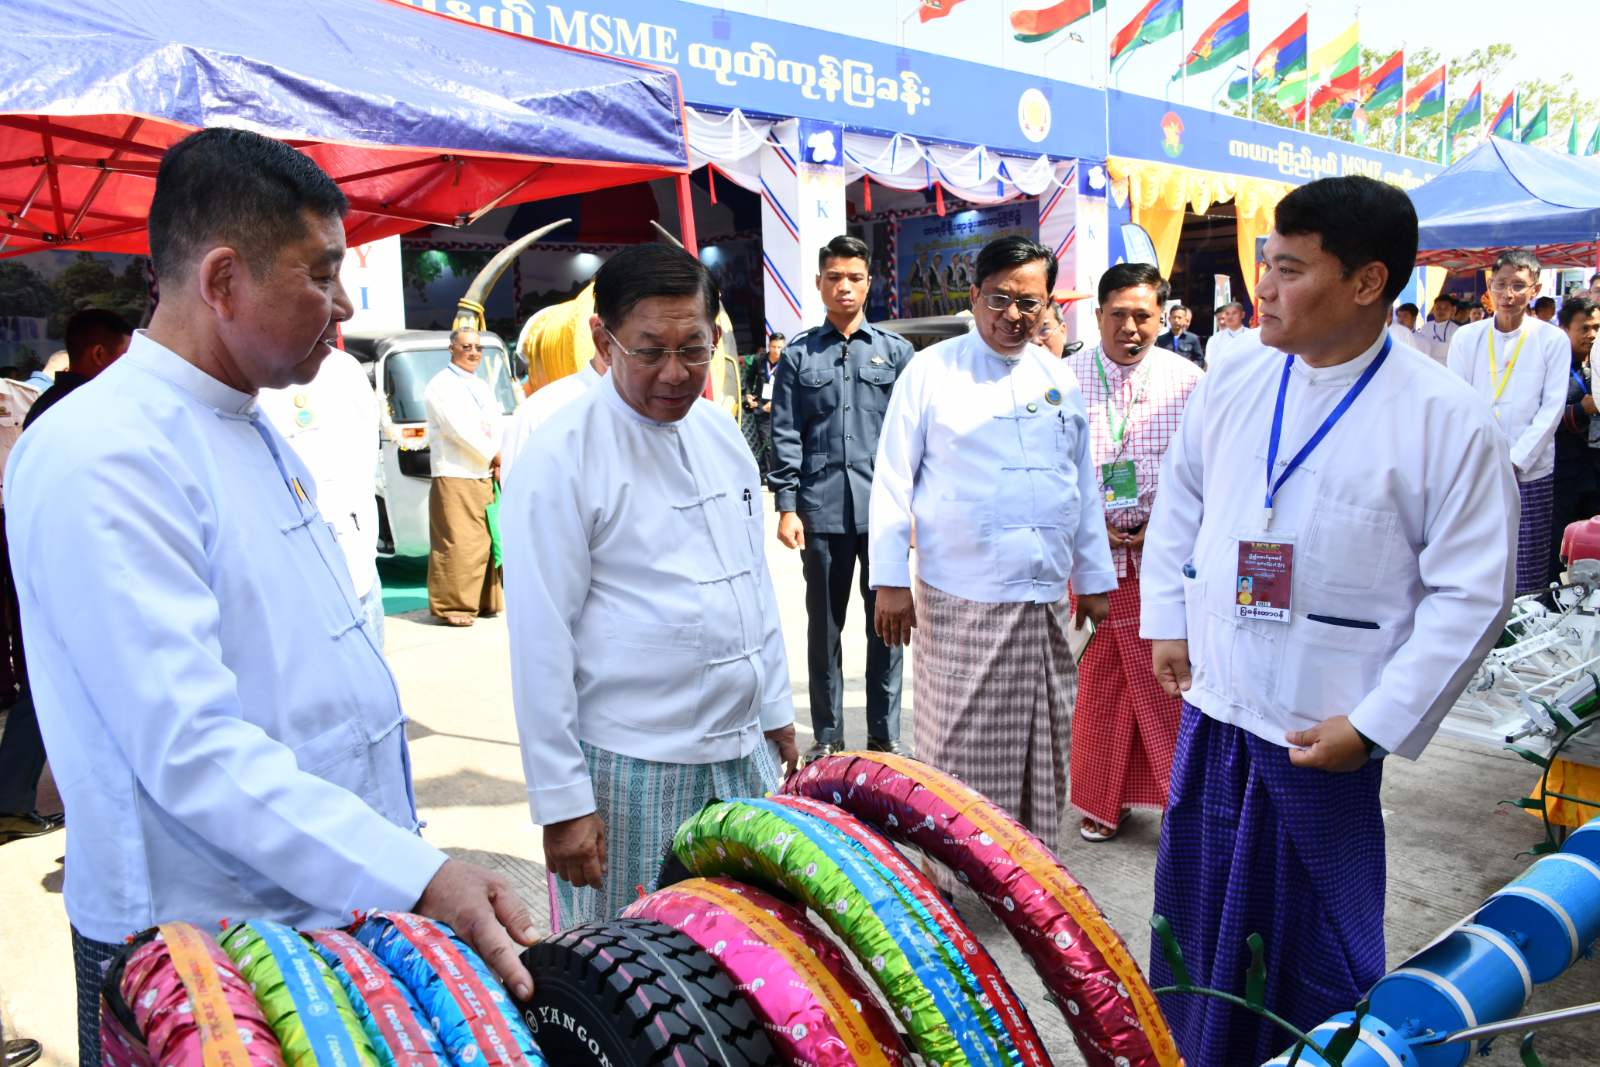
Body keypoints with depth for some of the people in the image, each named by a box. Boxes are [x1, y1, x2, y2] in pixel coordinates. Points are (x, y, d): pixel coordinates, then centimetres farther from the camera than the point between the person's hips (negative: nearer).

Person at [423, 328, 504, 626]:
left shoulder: (483, 388, 20)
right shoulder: (441, 386, -5)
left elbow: (496, 428, 13)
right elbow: (460, 430, -14)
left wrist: (498, 464, -4)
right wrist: (494, 457, -7)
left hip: (486, 476, 7)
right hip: (455, 479, -7)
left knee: (487, 542, 7)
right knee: (457, 545, -9)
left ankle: (484, 601, 16)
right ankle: (451, 606, -3)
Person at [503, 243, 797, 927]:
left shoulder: (720, 431, 7)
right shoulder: (561, 456, -14)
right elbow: (541, 642, -14)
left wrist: (775, 708, 17)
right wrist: (561, 801, -13)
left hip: (746, 750, 7)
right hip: (632, 768, -6)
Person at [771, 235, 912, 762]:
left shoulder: (895, 351, 8)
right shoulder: (798, 354, 7)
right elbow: (785, 436, 3)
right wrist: (786, 508, -4)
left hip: (884, 511, 0)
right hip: (822, 513, 0)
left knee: (887, 625, 6)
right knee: (824, 627, 9)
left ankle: (884, 736, 19)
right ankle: (827, 737, 21)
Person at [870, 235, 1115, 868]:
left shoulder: (1060, 380, 12)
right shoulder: (931, 371, -1)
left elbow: (1085, 485, 17)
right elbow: (893, 480, -2)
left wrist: (1095, 578, 15)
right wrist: (891, 581, -7)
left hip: (1046, 601, 4)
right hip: (959, 600, -4)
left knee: (1041, 747, 12)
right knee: (958, 746, 1)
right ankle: (955, 877, 17)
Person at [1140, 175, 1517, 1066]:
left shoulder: (1448, 419, -14)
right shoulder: (1234, 384, 0)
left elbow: (1472, 593, -12)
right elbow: (1179, 503, 15)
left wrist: (1375, 724, -13)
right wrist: (1167, 622, 10)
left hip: (1323, 740, -5)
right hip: (1210, 711, 5)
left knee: (1315, 944, 11)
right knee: (1200, 923, 20)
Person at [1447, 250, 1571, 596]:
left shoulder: (1553, 340, 2)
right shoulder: (1466, 337, 6)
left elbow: (1552, 408, -2)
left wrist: (1514, 462, -10)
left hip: (1529, 474, -1)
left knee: (1524, 574, 1)